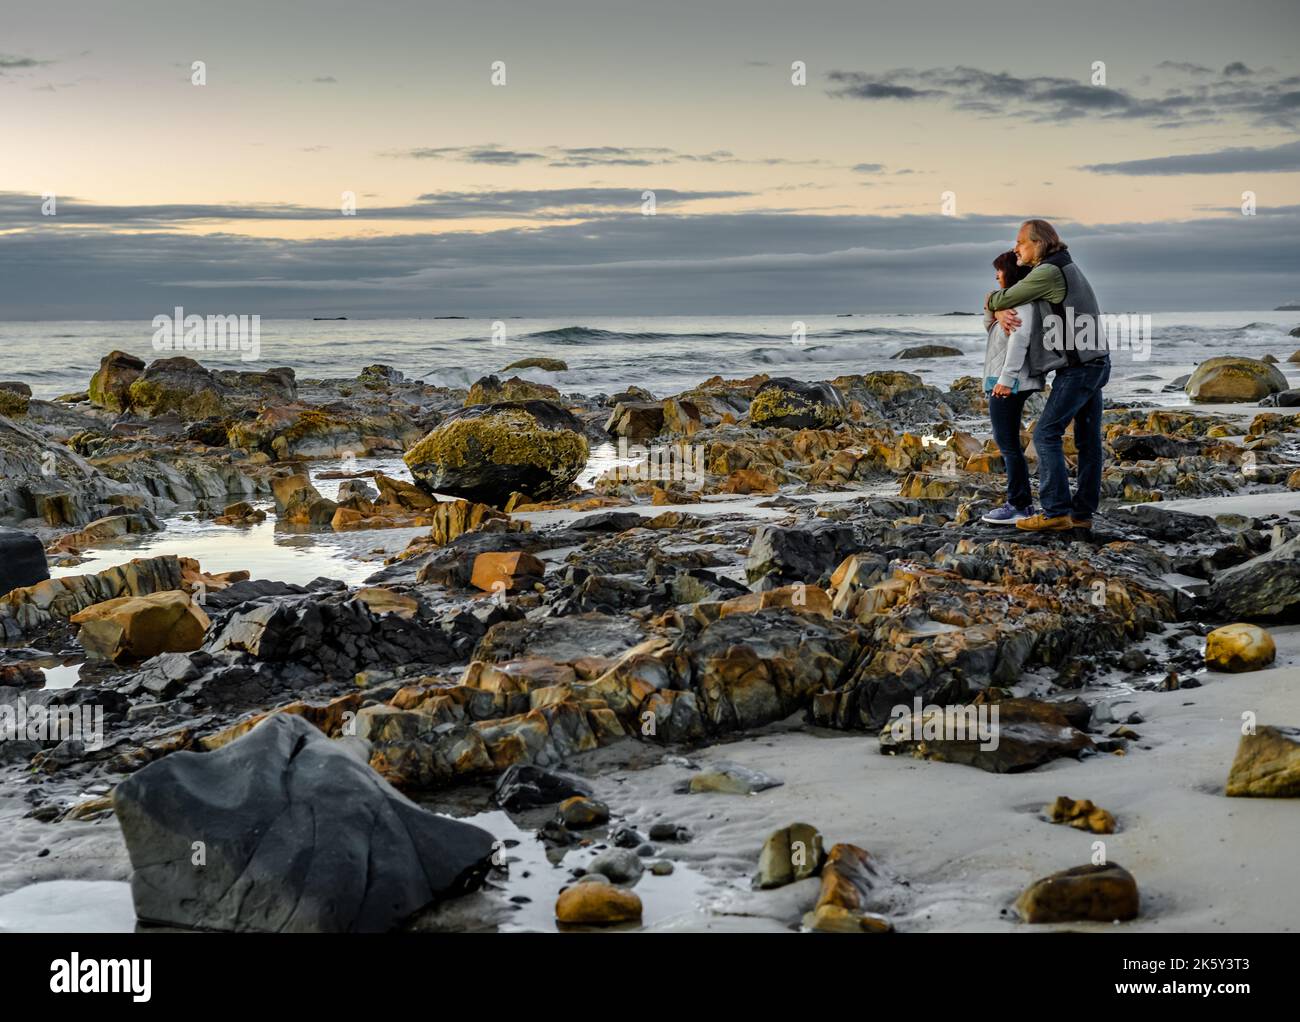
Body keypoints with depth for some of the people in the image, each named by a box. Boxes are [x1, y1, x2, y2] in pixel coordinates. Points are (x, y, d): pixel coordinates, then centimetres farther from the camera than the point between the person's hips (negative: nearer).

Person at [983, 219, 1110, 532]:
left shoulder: (1048, 272, -16)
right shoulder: (1066, 268, 18)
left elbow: (1002, 299, -11)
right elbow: (1010, 302, 15)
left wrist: (991, 303, 13)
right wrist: (1000, 313, -9)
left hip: (1077, 367, -10)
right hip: (1094, 364, 10)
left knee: (1046, 434, -9)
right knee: (1088, 439, 8)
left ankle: (1055, 511, -11)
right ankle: (1082, 512, 10)